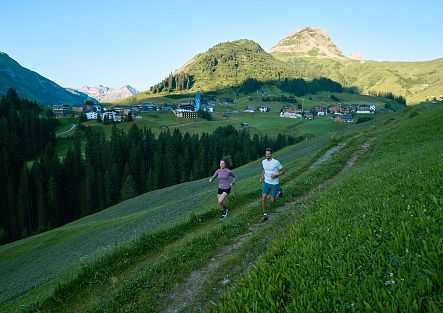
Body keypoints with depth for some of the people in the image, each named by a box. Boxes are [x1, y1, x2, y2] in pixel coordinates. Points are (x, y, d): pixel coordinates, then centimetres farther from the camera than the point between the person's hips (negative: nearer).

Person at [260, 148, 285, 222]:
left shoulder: (276, 162, -17)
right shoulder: (263, 162, -1)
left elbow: (283, 171, -6)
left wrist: (276, 176, -21)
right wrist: (262, 176, 3)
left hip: (274, 184, -4)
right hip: (266, 183, 4)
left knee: (272, 200, 3)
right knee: (263, 198, -7)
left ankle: (278, 191, 34)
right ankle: (265, 215, 5)